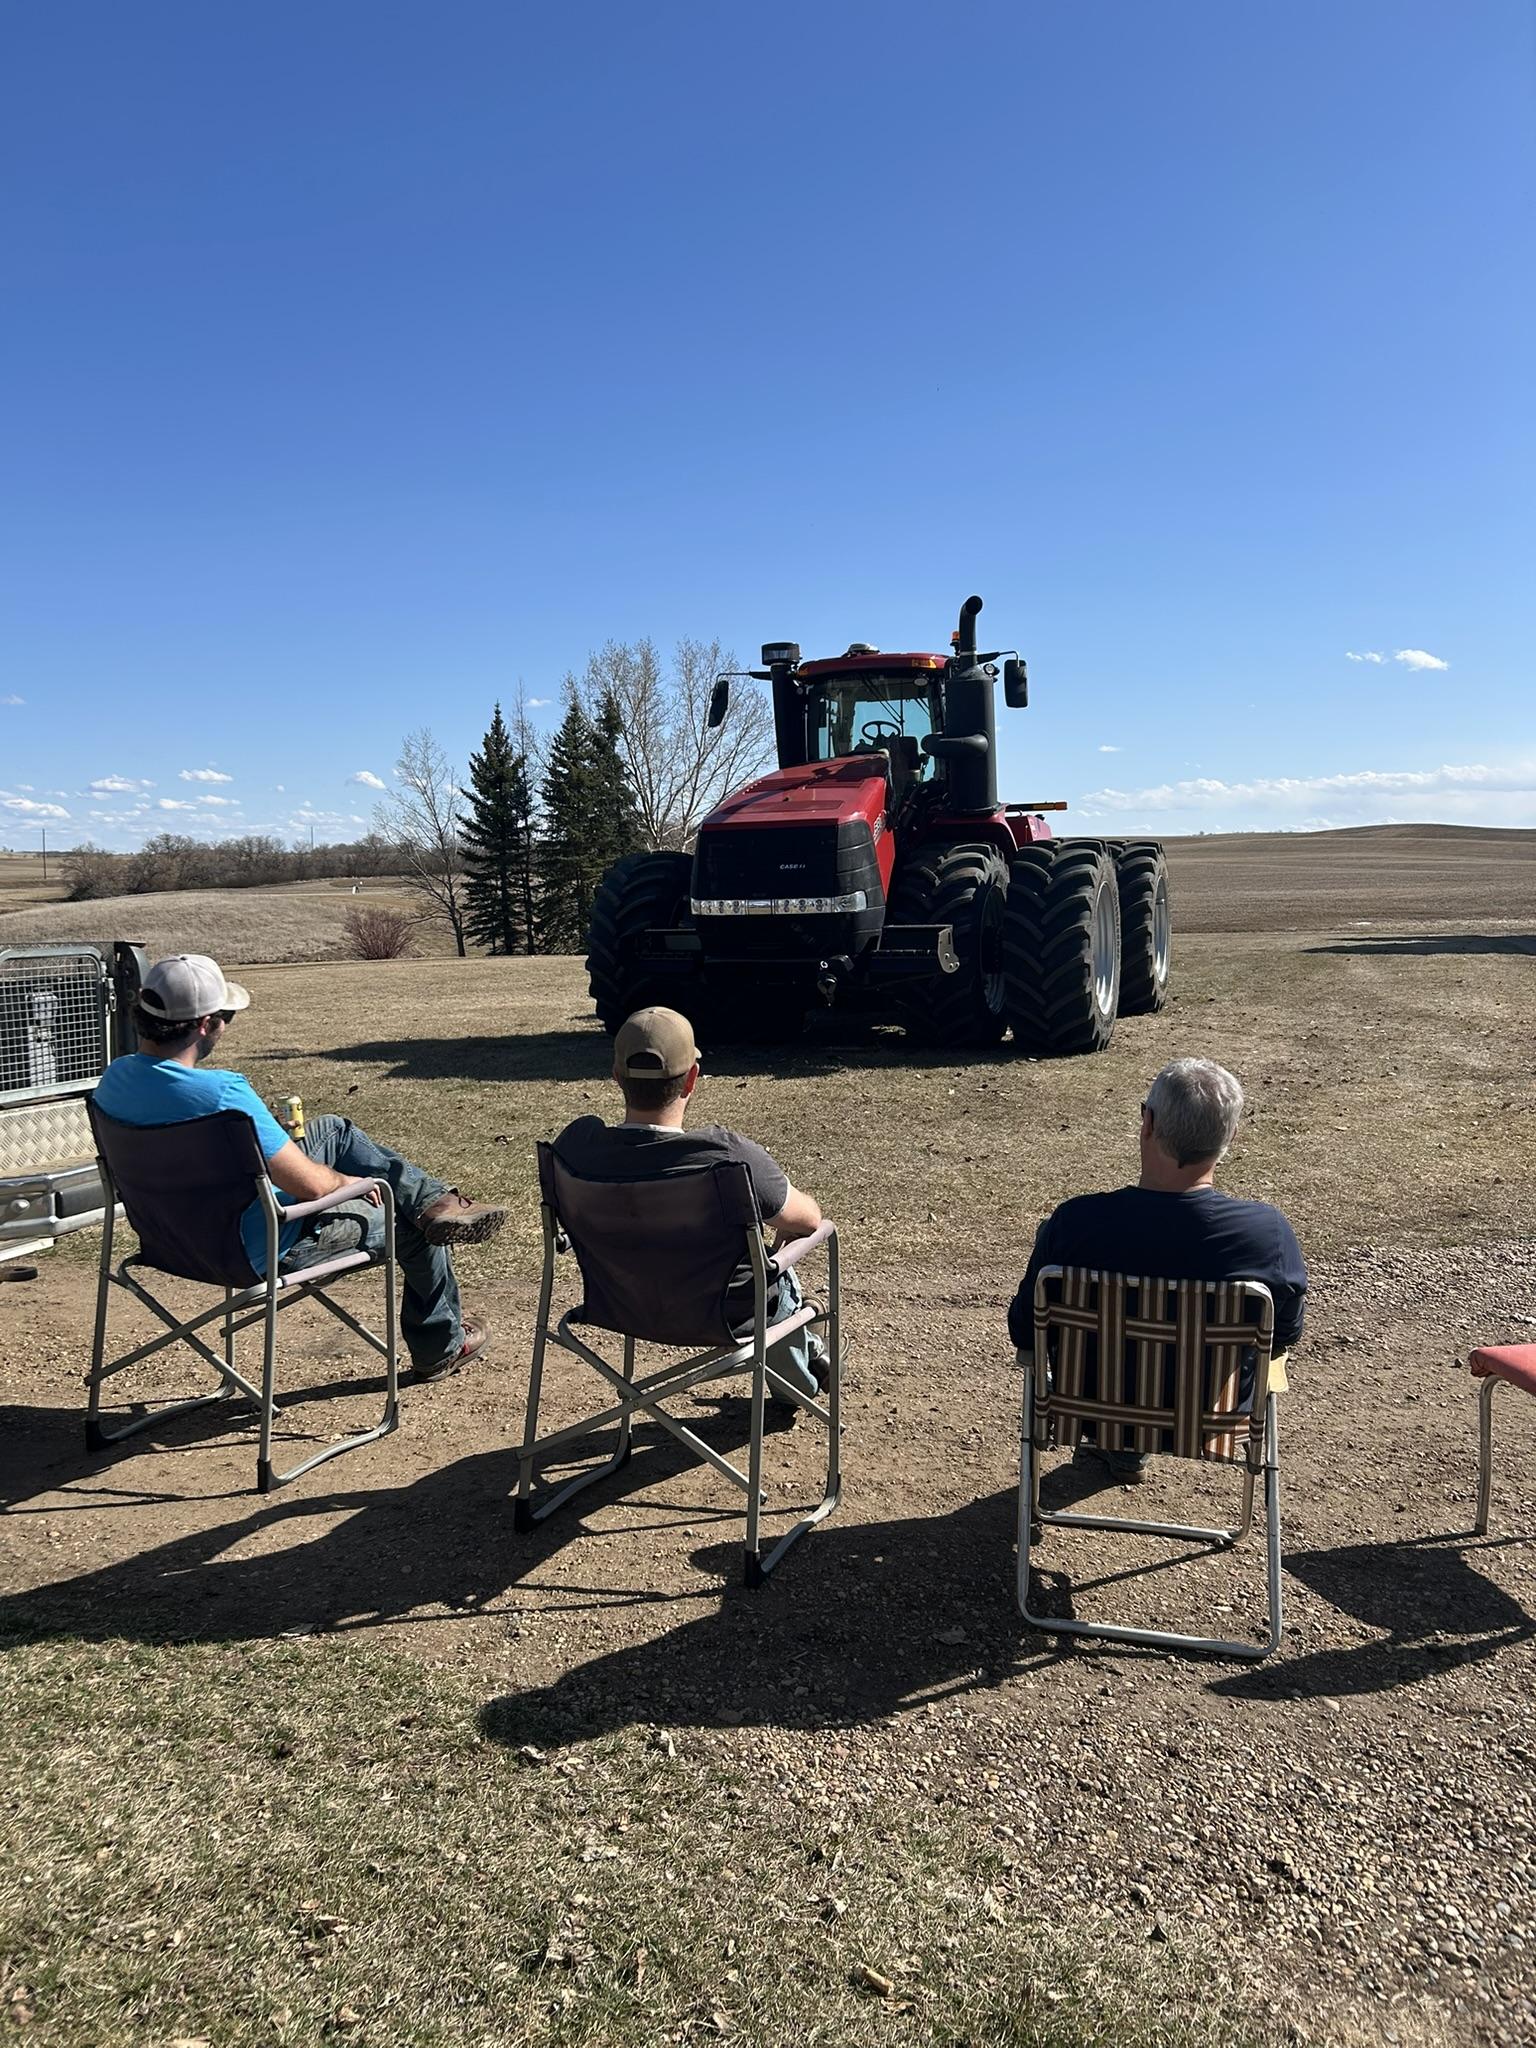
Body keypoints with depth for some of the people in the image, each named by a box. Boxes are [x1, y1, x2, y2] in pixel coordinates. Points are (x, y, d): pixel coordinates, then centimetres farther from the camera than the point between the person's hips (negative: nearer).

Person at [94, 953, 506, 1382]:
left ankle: (434, 1200, 25)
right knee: (412, 1225, 13)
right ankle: (440, 1347, 37)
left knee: (332, 1130, 19)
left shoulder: (114, 1079, -9)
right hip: (262, 1250, -8)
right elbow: (310, 1184, -29)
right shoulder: (223, 1093, -35)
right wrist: (348, 1182, -6)